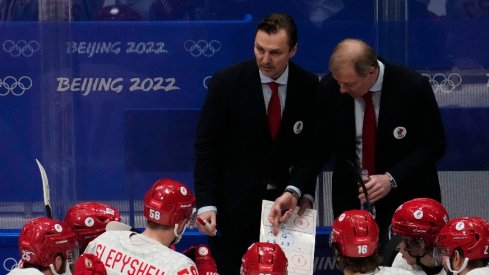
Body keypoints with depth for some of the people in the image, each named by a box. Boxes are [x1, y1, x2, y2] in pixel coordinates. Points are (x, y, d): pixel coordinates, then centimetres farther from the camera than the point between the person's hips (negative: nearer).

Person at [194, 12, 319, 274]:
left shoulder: (308, 86, -2)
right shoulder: (226, 83, -10)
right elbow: (206, 147, -8)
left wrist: (305, 194, 0)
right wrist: (206, 203, -15)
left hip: (285, 202, 2)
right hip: (234, 206, -2)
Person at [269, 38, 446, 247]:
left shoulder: (413, 87, -18)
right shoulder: (329, 88, -10)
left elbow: (434, 144, -10)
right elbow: (318, 146, -2)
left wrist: (392, 179, -21)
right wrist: (294, 190, -17)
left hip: (405, 197, -2)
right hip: (351, 201, 2)